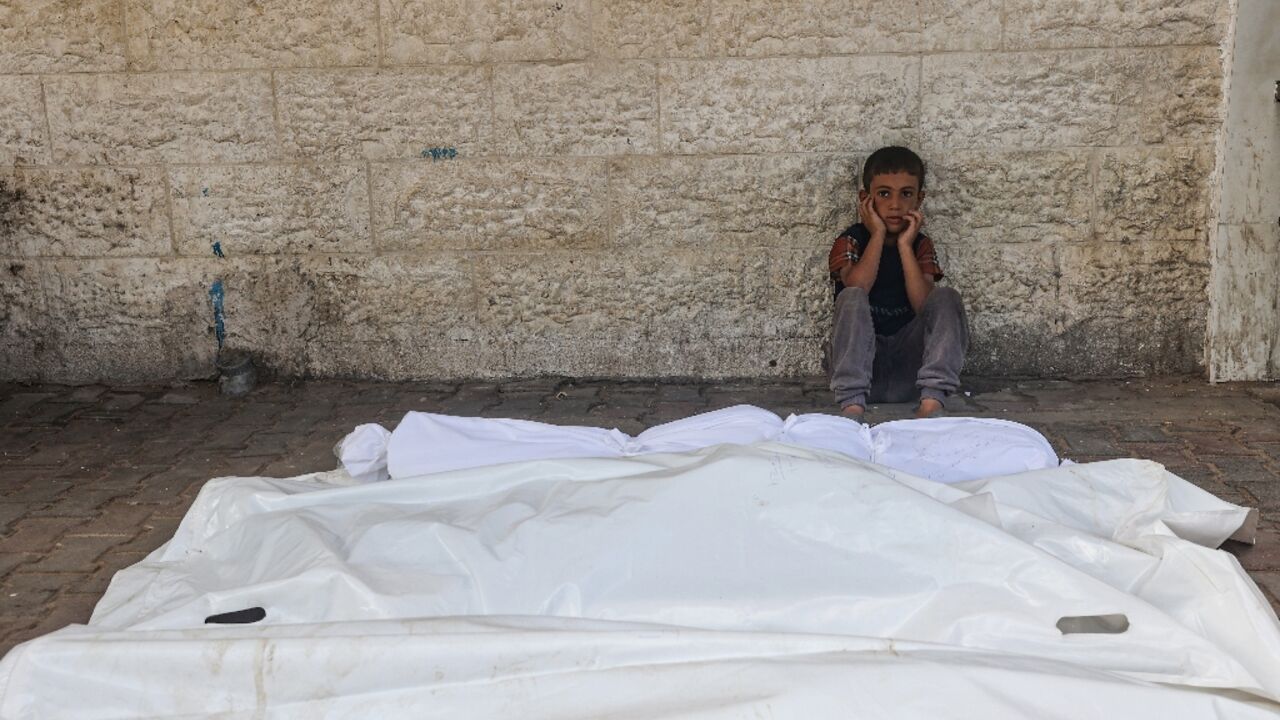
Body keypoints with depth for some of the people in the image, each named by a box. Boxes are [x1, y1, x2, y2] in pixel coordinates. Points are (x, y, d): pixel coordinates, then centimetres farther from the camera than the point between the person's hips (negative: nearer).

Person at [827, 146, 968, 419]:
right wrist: (878, 235, -13)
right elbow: (856, 288, -22)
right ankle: (852, 405, -39)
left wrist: (905, 245, -11)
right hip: (861, 362, -2)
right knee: (851, 298, -27)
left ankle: (932, 402, -34)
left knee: (946, 298, -19)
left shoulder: (921, 245, 8)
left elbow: (925, 305, -10)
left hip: (909, 364, 2)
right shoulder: (851, 241, 1)